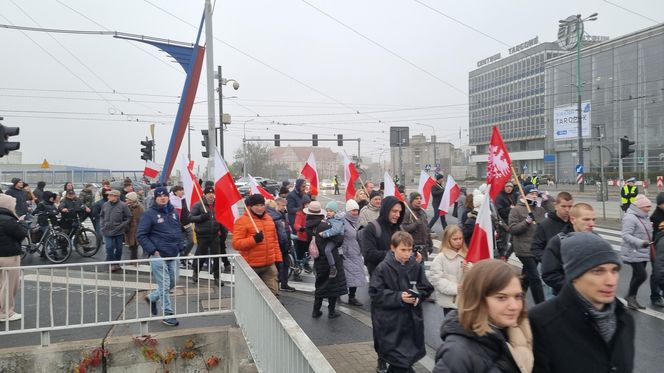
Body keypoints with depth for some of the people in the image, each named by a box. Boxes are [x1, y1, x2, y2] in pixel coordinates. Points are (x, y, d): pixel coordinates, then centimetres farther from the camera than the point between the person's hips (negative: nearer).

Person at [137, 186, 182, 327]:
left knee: (172, 283, 14)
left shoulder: (173, 212, 11)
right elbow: (141, 235, -8)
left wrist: (179, 246, 10)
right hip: (158, 256, -6)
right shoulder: (149, 214, -7)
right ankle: (168, 314, 9)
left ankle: (152, 298, 37)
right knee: (164, 286, -2)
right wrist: (153, 251, -14)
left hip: (173, 255, 6)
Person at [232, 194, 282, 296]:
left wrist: (278, 259, 14)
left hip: (270, 265, 5)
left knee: (273, 294, 5)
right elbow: (236, 243, -15)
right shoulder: (242, 221, -9)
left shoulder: (269, 219, 12)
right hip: (251, 266, -5)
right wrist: (253, 239, -25)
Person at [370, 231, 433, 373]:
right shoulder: (383, 268, -12)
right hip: (390, 321, -3)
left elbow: (427, 288, 8)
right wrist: (398, 297, -21)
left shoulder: (416, 267, -1)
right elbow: (375, 293, -13)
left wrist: (418, 296, -12)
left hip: (411, 318, 4)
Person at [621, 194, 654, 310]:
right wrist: (640, 243, -33)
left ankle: (632, 299, 24)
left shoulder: (644, 217, 11)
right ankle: (630, 296, 8)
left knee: (637, 276, 13)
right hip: (633, 253, -9)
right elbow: (626, 235, -24)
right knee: (642, 275, -12)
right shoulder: (630, 218, -18)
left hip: (643, 253, 9)